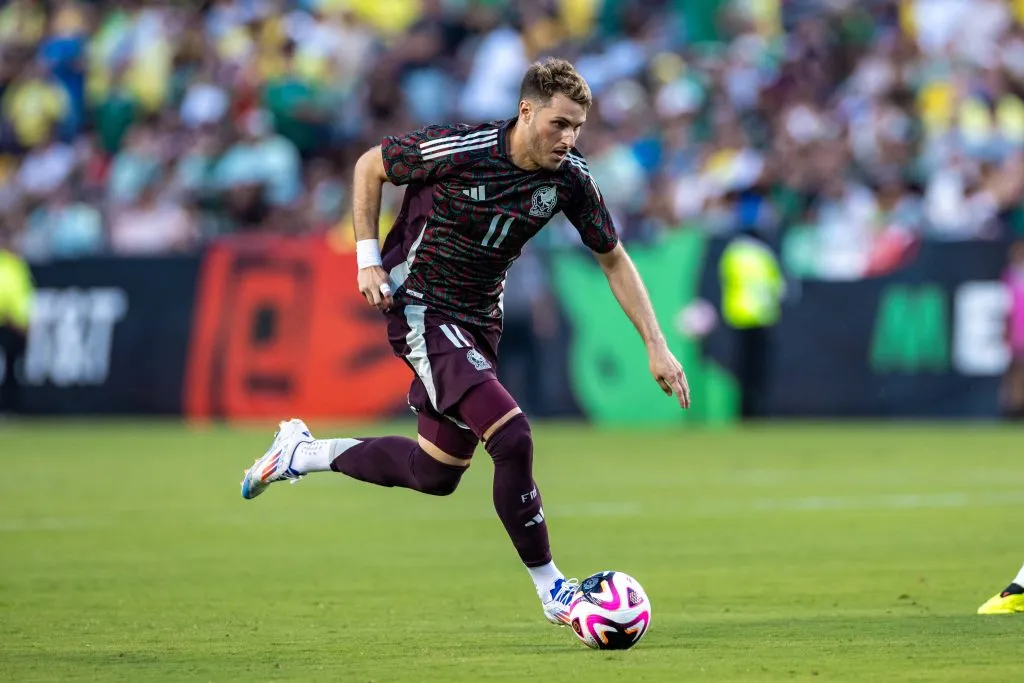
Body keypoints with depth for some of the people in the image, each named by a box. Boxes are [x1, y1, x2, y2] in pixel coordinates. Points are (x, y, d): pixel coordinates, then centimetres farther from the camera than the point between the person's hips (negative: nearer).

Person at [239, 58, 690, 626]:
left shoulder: (569, 177, -9)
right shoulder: (458, 149, -23)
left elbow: (613, 260, 3)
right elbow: (369, 165, -6)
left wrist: (656, 346, -3)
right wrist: (368, 257, -11)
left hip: (478, 321, 7)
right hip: (419, 307, -7)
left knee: (435, 474, 16)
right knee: (512, 438, -22)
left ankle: (302, 453, 36)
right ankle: (551, 590, -10)